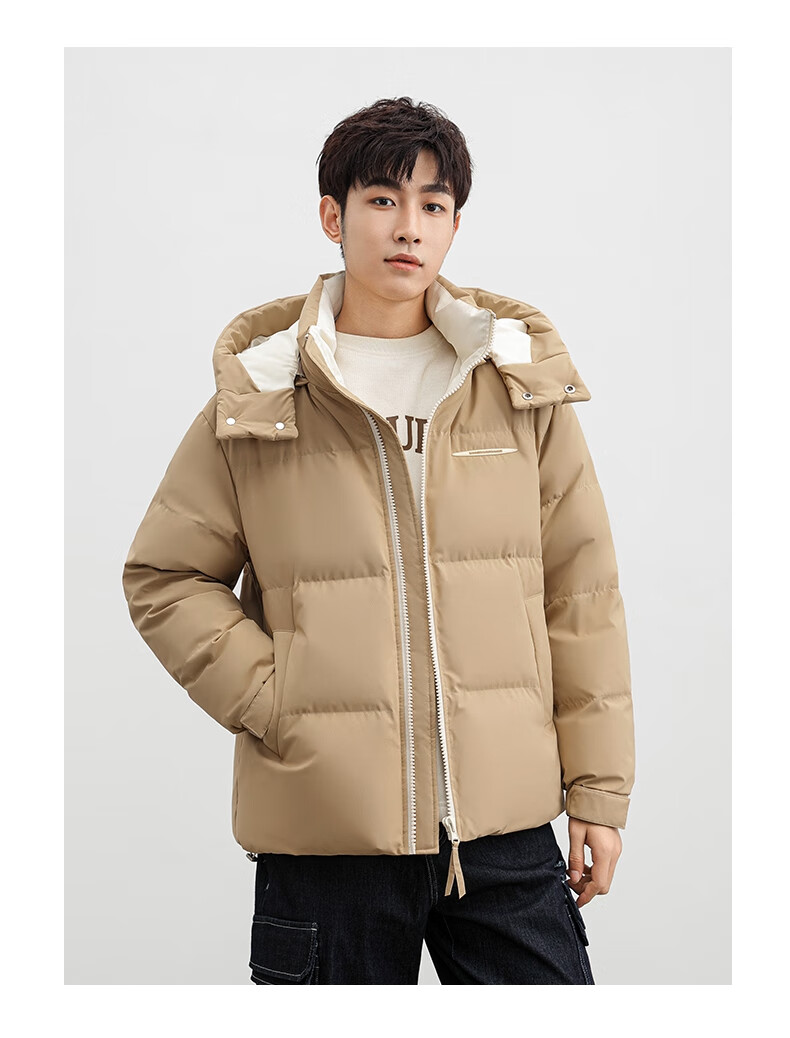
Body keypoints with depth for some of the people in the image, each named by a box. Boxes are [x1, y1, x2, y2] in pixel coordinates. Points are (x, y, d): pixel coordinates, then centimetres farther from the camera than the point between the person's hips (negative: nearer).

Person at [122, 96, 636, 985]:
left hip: (505, 820, 2)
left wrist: (599, 787, 5)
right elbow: (164, 577, 5)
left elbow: (581, 589, 6)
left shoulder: (524, 382, 5)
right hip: (324, 823, -1)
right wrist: (269, 705, -7)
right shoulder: (257, 398, 0)